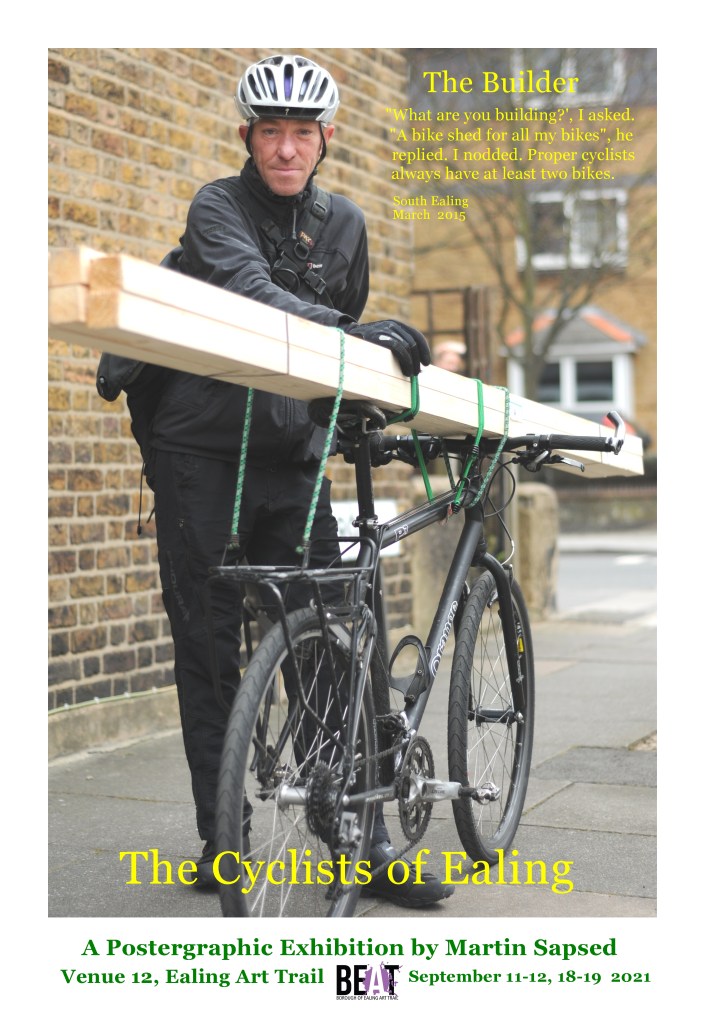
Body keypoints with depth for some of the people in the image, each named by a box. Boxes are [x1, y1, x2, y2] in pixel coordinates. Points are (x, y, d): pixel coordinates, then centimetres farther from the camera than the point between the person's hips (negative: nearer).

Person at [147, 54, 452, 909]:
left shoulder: (344, 225, 12)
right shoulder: (217, 208, -5)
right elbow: (255, 298, -25)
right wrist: (351, 332, -36)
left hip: (294, 456, 4)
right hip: (204, 454, -3)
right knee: (208, 651, 0)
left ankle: (364, 840, 4)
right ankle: (223, 845, 10)